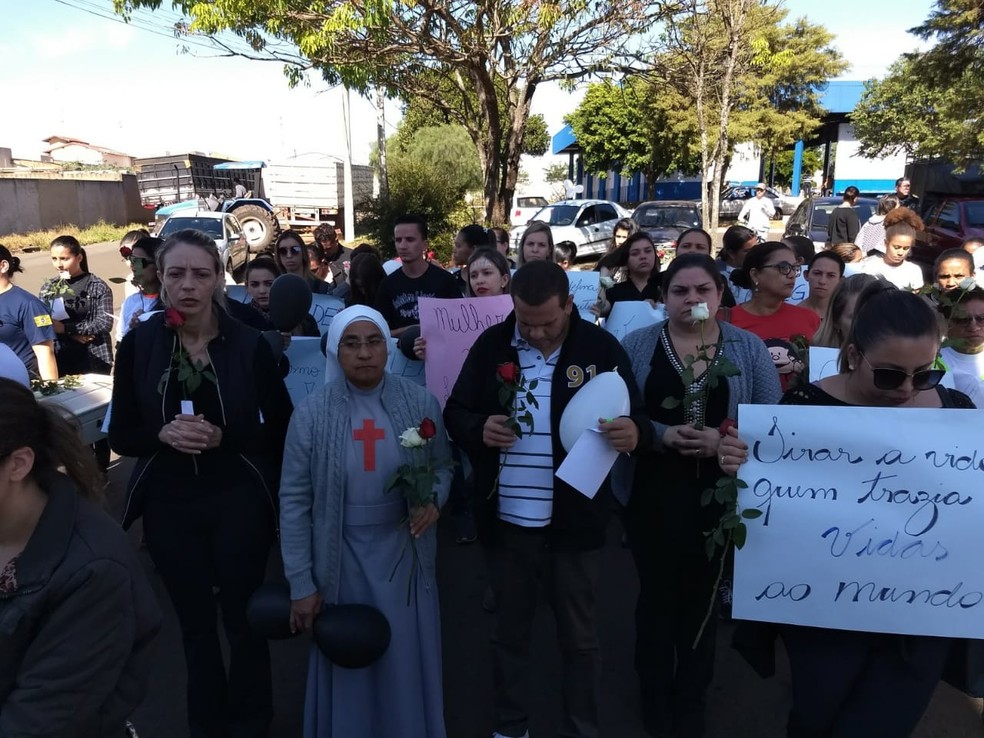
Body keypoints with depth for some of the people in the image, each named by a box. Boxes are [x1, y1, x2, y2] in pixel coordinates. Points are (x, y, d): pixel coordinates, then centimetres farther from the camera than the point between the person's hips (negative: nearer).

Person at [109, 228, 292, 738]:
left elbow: (281, 428, -3)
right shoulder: (138, 344, -5)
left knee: (243, 618, 13)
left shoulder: (249, 344, -10)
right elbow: (120, 436, -2)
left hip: (239, 502, -2)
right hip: (169, 506, 2)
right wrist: (164, 434, -20)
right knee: (194, 623, 19)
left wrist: (223, 437, -16)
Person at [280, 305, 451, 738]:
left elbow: (443, 465, 7)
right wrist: (300, 584, -5)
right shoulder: (311, 414, -10)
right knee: (348, 667, 15)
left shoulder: (420, 403, -7)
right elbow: (294, 501, -6)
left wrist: (434, 498, -15)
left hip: (405, 553, 1)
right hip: (342, 558, -1)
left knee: (408, 662, 15)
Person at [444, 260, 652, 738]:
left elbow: (639, 419, -6)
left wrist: (633, 432, -30)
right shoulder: (491, 346, -2)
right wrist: (479, 429, -20)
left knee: (579, 635, 16)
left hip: (575, 520, -2)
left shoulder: (601, 348, -7)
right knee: (510, 629, 20)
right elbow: (455, 413, 3)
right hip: (509, 518, 2)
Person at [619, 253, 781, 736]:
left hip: (721, 496, 1)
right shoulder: (637, 346, -1)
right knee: (656, 597, 12)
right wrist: (661, 434, -19)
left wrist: (725, 439, -16)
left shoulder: (749, 348, 2)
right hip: (652, 495, -1)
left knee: (702, 600, 15)